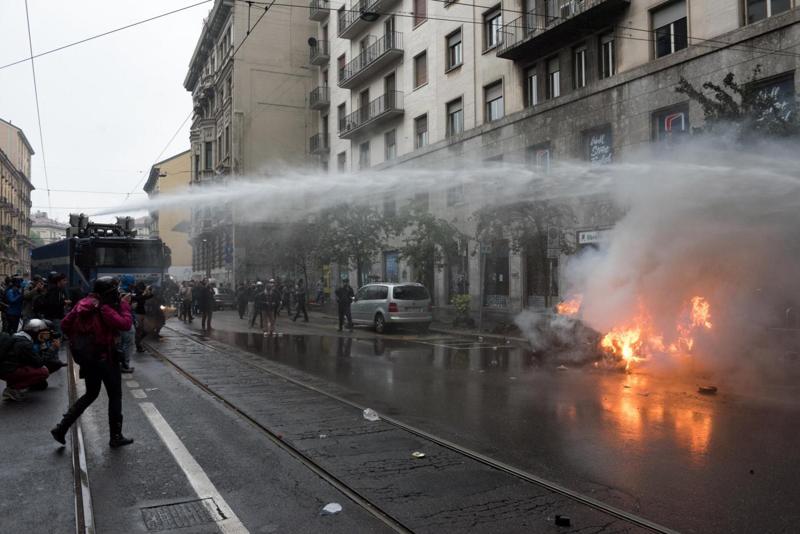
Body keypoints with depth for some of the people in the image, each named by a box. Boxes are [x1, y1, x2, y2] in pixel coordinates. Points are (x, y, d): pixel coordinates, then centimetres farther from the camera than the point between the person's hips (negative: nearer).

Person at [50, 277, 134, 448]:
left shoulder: (83, 304, 3)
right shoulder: (104, 309, -19)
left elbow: (65, 324, 7)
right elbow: (125, 324, -24)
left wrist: (77, 339, 15)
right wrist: (125, 305, -12)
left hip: (86, 357, 8)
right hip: (104, 357, -7)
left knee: (90, 394, 23)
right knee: (115, 396, 7)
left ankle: (61, 428, 16)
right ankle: (116, 437, 13)